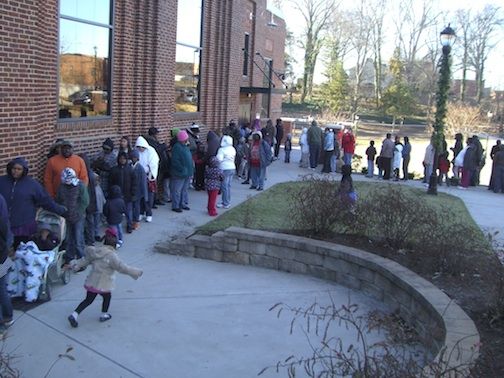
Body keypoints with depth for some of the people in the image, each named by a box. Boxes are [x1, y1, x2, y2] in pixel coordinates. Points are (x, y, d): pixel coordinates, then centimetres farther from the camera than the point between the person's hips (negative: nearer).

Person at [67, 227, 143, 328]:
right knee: (107, 297, 21)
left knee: (88, 299, 16)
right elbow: (122, 268, -21)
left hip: (91, 282, 6)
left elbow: (85, 260, 12)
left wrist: (75, 266, 26)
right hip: (103, 284, -6)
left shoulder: (96, 250, 1)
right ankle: (104, 315, 35)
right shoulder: (111, 256, -22)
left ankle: (74, 314, 7)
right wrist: (137, 272, -12)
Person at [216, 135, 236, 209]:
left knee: (224, 186, -1)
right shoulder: (233, 149, 9)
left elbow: (219, 159, -22)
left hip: (225, 169, -8)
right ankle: (228, 202, 22)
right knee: (228, 186, 15)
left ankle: (225, 204, 3)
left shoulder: (222, 149, -14)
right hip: (232, 168, 8)